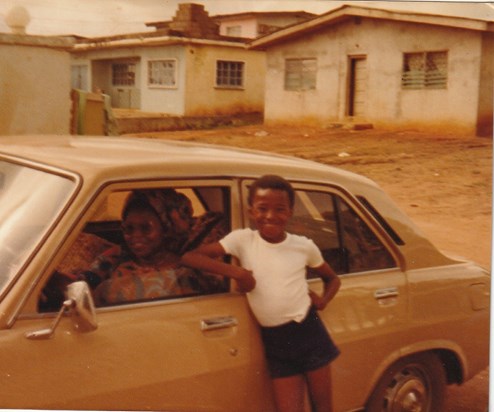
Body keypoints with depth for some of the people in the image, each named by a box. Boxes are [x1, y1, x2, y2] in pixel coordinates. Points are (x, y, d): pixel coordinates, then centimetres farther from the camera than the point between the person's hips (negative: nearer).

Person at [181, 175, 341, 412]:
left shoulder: (304, 246, -1)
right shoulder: (242, 239, -4)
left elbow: (332, 278, 17)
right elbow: (189, 258, -11)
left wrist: (323, 300, -4)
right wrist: (235, 272, -19)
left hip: (309, 332, 1)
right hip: (275, 340, 0)